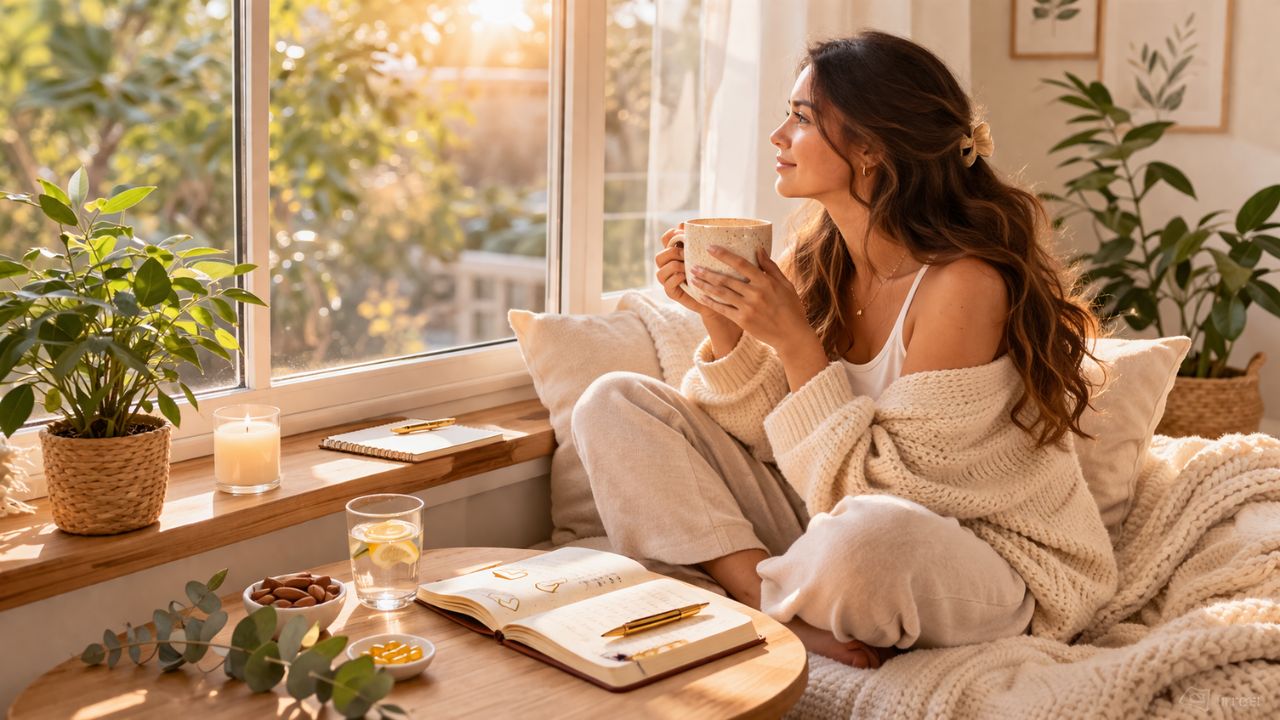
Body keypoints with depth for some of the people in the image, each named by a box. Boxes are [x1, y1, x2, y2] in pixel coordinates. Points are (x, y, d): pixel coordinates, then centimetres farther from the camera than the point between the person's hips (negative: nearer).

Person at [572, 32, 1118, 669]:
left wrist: (794, 341, -23)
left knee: (872, 534, -44)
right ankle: (793, 615, -14)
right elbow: (768, 437, 1)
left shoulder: (962, 282, -21)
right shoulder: (815, 262, 0)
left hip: (981, 554, -7)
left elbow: (877, 486, -21)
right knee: (615, 404, -3)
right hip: (829, 527, 7)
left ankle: (752, 592, -9)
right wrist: (722, 324, -12)